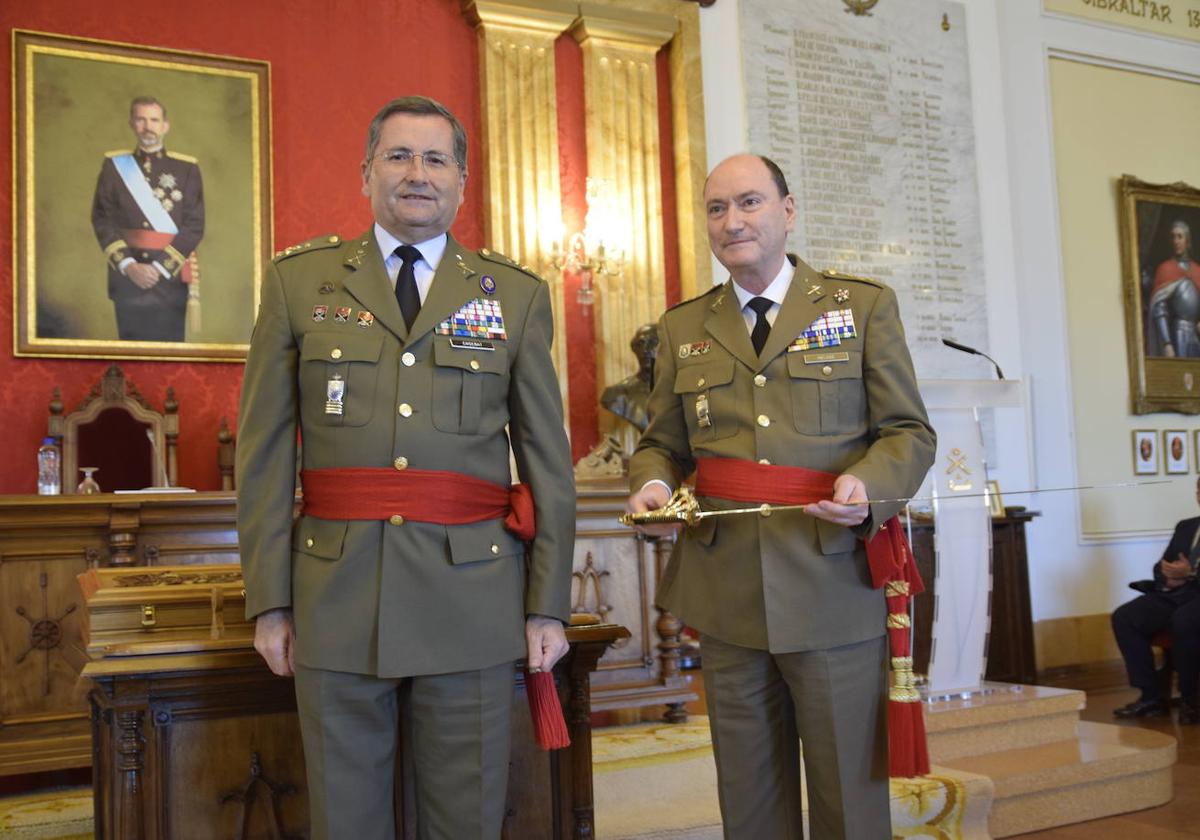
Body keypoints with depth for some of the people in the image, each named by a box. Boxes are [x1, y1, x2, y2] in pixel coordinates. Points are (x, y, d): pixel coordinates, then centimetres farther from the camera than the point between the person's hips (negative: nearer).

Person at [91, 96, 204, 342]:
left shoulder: (187, 168, 3)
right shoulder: (114, 164, 7)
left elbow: (194, 226, -4)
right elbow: (102, 220, 2)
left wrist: (160, 266, -12)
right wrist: (128, 265, -12)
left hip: (170, 277, -1)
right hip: (125, 275, 1)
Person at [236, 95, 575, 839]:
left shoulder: (518, 295, 7)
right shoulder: (298, 281, 6)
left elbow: (549, 458, 5)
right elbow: (265, 450, 4)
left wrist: (549, 604, 1)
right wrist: (269, 598, 0)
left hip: (472, 592, 0)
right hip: (337, 596, 0)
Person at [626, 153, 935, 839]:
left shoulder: (865, 305, 5)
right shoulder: (683, 327, 13)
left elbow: (909, 433, 3)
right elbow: (662, 443, 16)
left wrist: (868, 483, -18)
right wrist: (653, 485, -7)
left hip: (834, 588, -2)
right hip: (725, 595, 3)